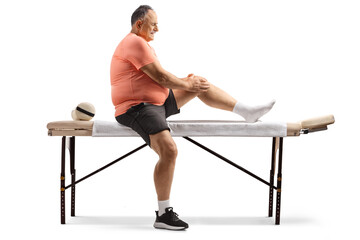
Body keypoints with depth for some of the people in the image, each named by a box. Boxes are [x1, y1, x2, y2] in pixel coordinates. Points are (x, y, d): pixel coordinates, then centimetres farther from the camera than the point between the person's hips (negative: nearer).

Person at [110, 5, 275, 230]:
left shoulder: (143, 44, 20)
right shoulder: (135, 43, -14)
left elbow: (157, 79, 23)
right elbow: (160, 77, -17)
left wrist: (185, 81, 10)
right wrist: (187, 85, -3)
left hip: (158, 101, 11)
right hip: (136, 108, -11)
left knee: (199, 83, 13)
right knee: (169, 150, -30)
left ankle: (247, 111, 17)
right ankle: (164, 214, -24)